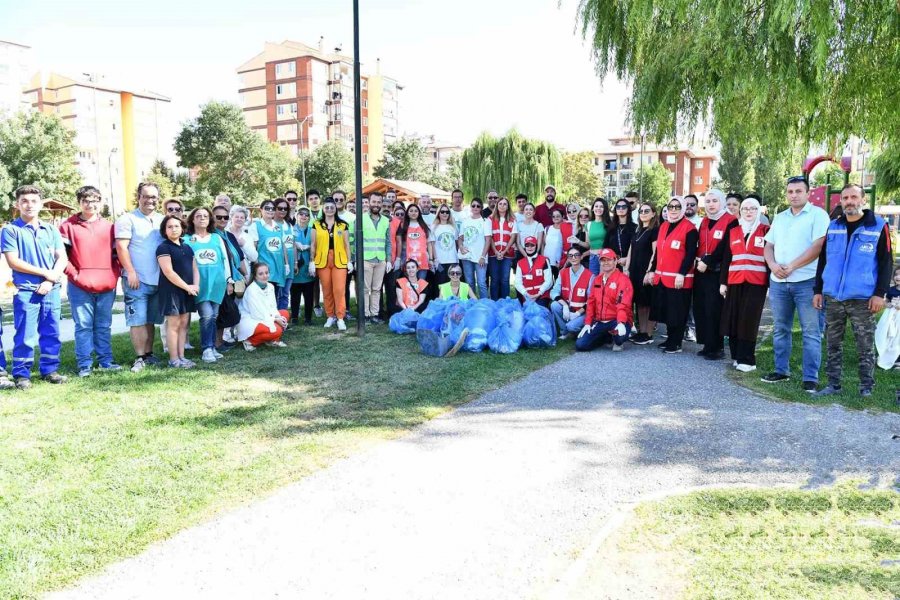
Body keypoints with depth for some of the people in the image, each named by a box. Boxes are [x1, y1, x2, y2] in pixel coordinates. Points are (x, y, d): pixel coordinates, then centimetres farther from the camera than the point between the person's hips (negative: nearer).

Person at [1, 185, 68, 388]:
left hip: (51, 290, 4)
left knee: (51, 333, 8)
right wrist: (45, 273, -9)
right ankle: (21, 374, 9)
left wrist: (50, 281, -10)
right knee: (25, 336, -1)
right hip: (25, 291, -4)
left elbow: (62, 258, 5)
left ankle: (49, 370, 18)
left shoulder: (51, 230, 11)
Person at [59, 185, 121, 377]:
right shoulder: (68, 226, 2)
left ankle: (105, 361, 17)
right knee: (83, 326, 1)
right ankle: (84, 365, 7)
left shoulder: (108, 226, 10)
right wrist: (74, 274, -8)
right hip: (80, 287, -2)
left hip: (106, 287, 2)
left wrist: (115, 274, 3)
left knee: (104, 326, 9)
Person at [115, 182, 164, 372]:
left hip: (158, 280, 5)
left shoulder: (161, 220, 13)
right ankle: (140, 357, 2)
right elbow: (121, 247, -10)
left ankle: (148, 353, 20)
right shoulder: (128, 219, -4)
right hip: (137, 280, -5)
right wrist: (131, 272, -16)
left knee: (150, 320, 12)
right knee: (138, 321, -4)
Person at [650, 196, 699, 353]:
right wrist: (654, 270, 15)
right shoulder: (663, 226, 15)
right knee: (666, 310, 13)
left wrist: (681, 274, -20)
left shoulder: (689, 228, -8)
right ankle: (670, 339, 25)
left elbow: (691, 254, -14)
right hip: (662, 277, 7)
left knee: (677, 312, 0)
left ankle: (676, 343, 8)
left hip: (679, 278, -7)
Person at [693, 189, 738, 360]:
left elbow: (724, 247, -14)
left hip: (717, 273, -7)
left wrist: (707, 262, -15)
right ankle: (707, 344, 18)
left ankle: (717, 347, 2)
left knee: (714, 310, -7)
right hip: (701, 271, 7)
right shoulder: (704, 221, 15)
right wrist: (699, 261, -2)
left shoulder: (731, 221, -6)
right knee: (700, 309, 8)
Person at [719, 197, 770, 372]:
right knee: (733, 319, 4)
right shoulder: (733, 232, 13)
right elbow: (726, 259, 11)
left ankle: (747, 359, 2)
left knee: (749, 320, -5)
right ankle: (736, 355, 16)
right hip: (734, 282, 3)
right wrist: (723, 282, 6)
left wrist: (771, 283, -6)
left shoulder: (766, 231, 3)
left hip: (756, 283, -3)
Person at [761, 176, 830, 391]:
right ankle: (781, 370, 21)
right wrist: (773, 265, -5)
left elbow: (818, 246, -13)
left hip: (806, 281, -6)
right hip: (778, 281, 6)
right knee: (780, 329, 11)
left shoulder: (818, 215, -2)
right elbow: (769, 246, 15)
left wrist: (791, 266, -15)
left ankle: (811, 377, 2)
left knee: (811, 331, -2)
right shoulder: (779, 218, 16)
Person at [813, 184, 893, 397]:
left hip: (862, 299, -4)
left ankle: (866, 386, 15)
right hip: (832, 298, 4)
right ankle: (833, 384, 18)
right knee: (833, 344, 9)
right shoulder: (832, 227, 9)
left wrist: (880, 293, -10)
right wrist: (818, 290, 8)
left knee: (865, 346, 4)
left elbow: (886, 262, -3)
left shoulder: (878, 226, -2)